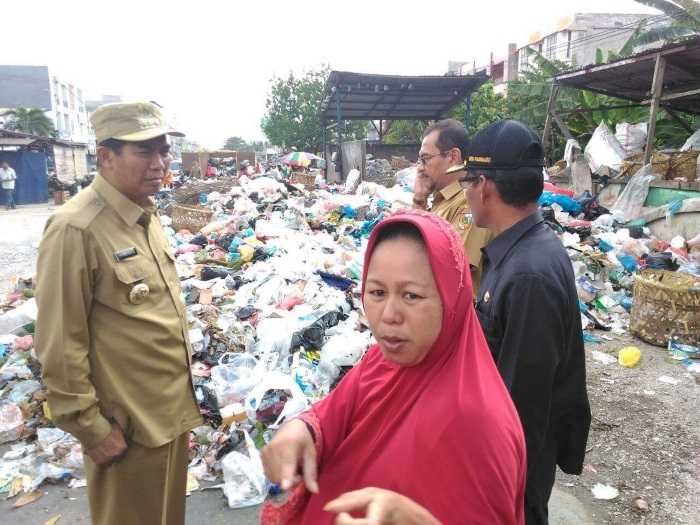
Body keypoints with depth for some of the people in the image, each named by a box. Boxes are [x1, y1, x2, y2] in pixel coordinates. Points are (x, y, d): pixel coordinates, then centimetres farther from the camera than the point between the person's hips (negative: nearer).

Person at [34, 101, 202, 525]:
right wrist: (90, 427, -15)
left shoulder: (147, 214, 5)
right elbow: (60, 346, -20)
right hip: (127, 428, -8)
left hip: (174, 411, 8)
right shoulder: (76, 228, -22)